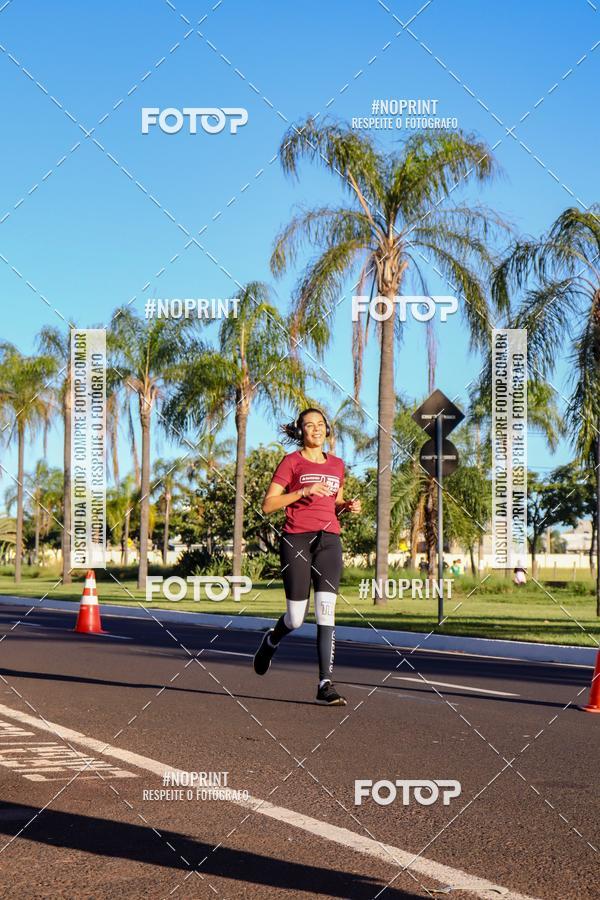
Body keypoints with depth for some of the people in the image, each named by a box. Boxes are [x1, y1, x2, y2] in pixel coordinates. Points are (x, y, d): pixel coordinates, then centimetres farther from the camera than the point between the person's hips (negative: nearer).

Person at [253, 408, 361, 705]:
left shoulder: (336, 464, 16)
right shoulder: (291, 462, 1)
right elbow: (267, 505, -5)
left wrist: (348, 506, 7)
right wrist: (303, 492, -15)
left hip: (328, 539, 4)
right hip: (296, 540, -3)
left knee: (326, 613, -10)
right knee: (296, 618, -1)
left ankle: (326, 684, -10)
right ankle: (271, 641, 34)